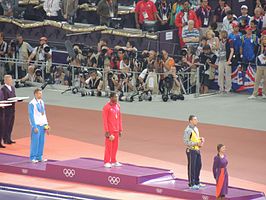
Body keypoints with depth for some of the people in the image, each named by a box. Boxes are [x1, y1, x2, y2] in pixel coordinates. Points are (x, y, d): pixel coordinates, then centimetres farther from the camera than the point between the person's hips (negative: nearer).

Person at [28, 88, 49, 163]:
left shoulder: (42, 102, 11)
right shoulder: (32, 103, -11)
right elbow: (31, 116, -12)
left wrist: (46, 125, 12)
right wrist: (34, 127, -15)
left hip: (42, 125, 7)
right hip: (36, 125, -7)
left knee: (41, 141, 7)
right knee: (35, 141, -5)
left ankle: (39, 157, 15)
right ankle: (33, 158, 3)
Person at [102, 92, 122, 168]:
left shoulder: (118, 106, 9)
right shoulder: (107, 107, -12)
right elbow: (105, 120, -13)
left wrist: (120, 129, 12)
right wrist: (107, 131, -16)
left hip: (116, 130, 7)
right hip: (110, 130, -7)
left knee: (115, 146, 10)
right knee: (109, 146, -4)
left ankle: (113, 161, 19)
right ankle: (107, 162, 1)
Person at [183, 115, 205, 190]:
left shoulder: (196, 128, 11)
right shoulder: (188, 130, -17)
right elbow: (186, 142, -21)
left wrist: (201, 139, 2)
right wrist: (196, 143, -22)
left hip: (197, 150, 9)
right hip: (191, 151, -9)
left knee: (198, 166, 15)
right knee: (192, 167, -2)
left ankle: (197, 182, 29)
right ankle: (191, 184, 6)